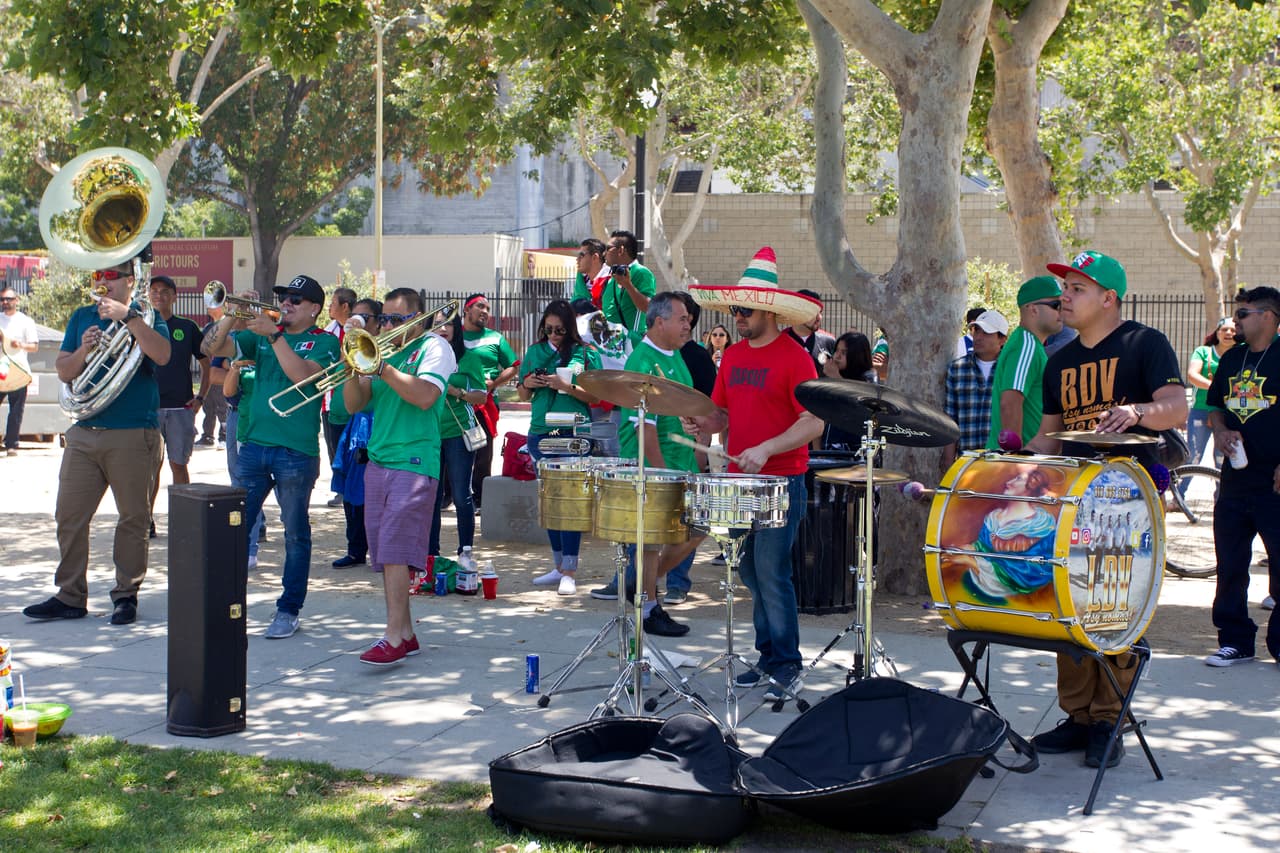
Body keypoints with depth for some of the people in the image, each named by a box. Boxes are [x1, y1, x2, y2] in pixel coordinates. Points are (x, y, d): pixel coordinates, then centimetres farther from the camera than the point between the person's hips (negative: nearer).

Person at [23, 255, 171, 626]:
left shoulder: (146, 316, 2)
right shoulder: (82, 317, 14)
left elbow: (162, 355, -18)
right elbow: (63, 371, 10)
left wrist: (127, 317, -23)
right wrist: (83, 351, -10)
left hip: (133, 435, -4)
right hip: (84, 432, 4)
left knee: (133, 517, 2)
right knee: (69, 515, 3)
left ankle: (126, 595, 13)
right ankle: (70, 596, 11)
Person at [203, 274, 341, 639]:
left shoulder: (324, 342, -1)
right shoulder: (261, 335, 13)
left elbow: (303, 375, -19)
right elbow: (213, 348, 5)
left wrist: (273, 335, -20)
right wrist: (232, 317, -10)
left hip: (296, 450, -5)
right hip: (254, 443, 5)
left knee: (296, 533, 4)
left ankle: (289, 610, 12)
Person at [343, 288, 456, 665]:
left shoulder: (434, 347, -1)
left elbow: (425, 396, -17)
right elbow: (354, 404, 14)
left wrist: (382, 367, -15)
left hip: (414, 463, -7)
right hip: (378, 462, 7)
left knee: (395, 549, -14)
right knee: (384, 552, 6)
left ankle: (394, 638, -14)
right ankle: (406, 633, 13)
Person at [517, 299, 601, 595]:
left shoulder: (586, 354, 0)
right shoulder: (535, 352, 12)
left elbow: (594, 397, -3)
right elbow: (524, 397, 17)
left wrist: (566, 386, -17)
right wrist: (527, 384, -4)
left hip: (574, 435, -5)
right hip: (541, 434, 5)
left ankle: (569, 573, -8)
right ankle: (559, 567, 19)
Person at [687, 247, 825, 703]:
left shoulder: (793, 357, -10)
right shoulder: (733, 356, 12)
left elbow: (813, 424, -15)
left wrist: (765, 450, -24)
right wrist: (703, 423, -2)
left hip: (782, 481, -7)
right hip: (740, 478, 7)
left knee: (771, 572, -9)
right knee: (751, 572, 10)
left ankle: (788, 667, -1)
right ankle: (768, 655, 20)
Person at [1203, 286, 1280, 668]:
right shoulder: (1232, 359, 12)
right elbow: (1214, 407, 21)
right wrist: (1221, 431, 0)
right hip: (1235, 477, 6)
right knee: (1230, 565, 8)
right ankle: (1235, 641, 18)